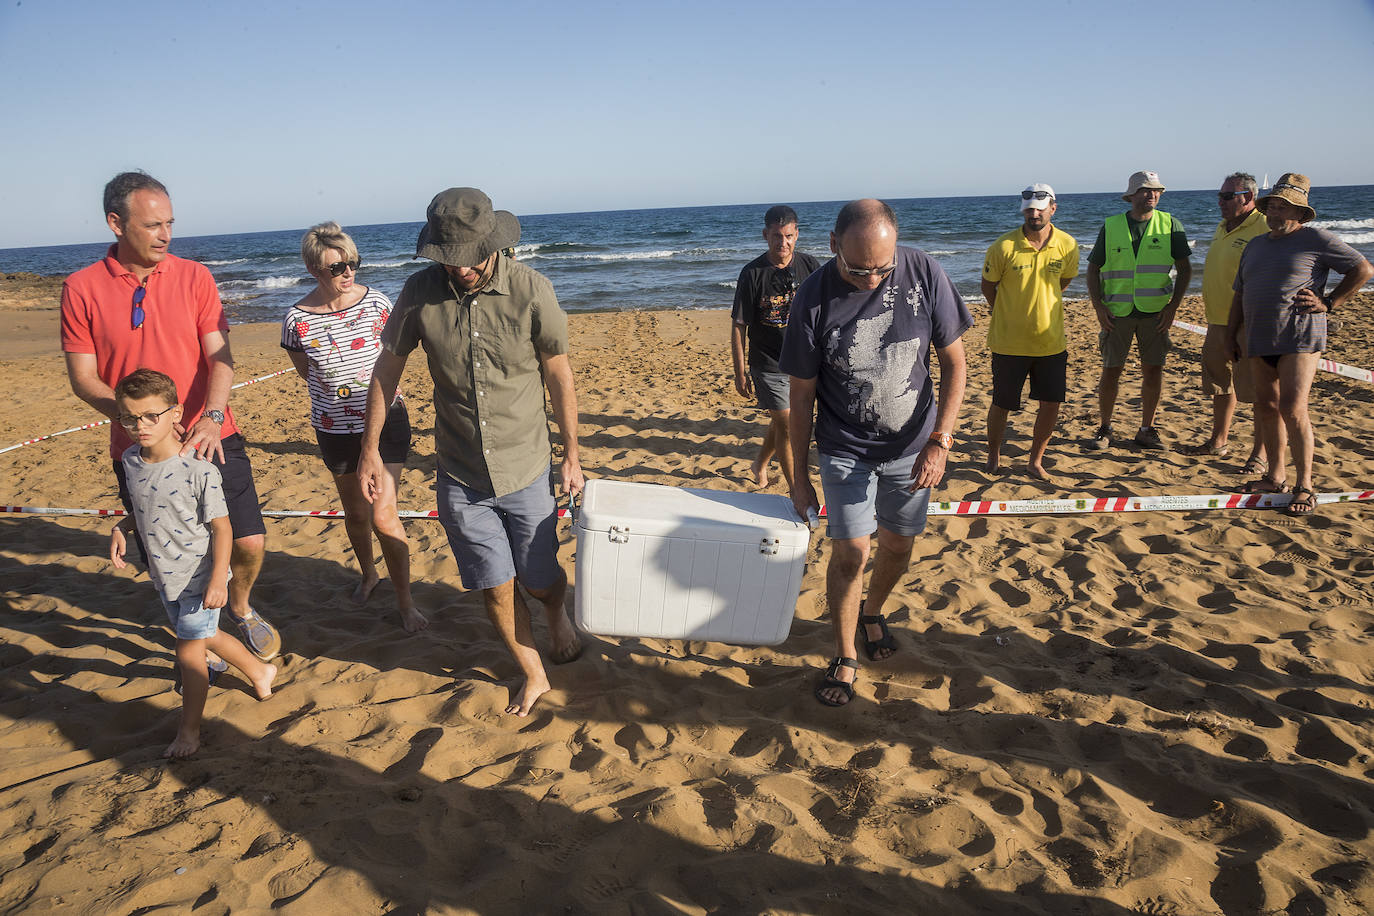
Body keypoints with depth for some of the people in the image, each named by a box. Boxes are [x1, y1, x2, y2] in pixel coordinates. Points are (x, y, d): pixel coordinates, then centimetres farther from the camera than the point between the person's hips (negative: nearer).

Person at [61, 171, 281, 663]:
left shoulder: (193, 276, 0)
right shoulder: (81, 289, -2)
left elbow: (219, 357, -7)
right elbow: (83, 378, -2)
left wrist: (211, 418, -24)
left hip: (211, 438, 1)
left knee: (250, 543, -4)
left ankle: (240, 608, 29)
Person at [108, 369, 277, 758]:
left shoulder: (198, 468, -24)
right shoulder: (130, 460, -3)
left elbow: (221, 527, -19)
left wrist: (218, 578, -22)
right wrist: (120, 529, -2)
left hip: (199, 576, -7)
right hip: (165, 576, 7)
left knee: (188, 651, 2)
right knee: (206, 635, 22)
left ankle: (189, 730, 21)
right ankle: (259, 671, 47)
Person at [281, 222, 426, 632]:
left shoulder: (375, 301, -10)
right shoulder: (297, 320, -11)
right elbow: (308, 373, 7)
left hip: (384, 418, -1)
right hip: (335, 428, 2)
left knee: (383, 515, -7)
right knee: (355, 512, 17)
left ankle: (405, 601, 9)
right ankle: (368, 574, 45)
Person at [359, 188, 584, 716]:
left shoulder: (530, 292, -14)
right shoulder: (421, 292, -9)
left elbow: (560, 377, -4)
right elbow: (388, 368, 3)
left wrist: (571, 456, 1)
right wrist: (370, 450, 6)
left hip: (526, 470, -1)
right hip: (459, 476, 1)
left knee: (540, 581, 11)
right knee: (495, 588, 7)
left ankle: (557, 613, 48)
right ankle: (533, 675, 30)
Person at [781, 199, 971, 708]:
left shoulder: (924, 273, -15)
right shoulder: (814, 298, -18)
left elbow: (954, 362, -5)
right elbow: (802, 396, -8)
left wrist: (940, 441, -13)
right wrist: (800, 477, -3)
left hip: (911, 445, 2)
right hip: (844, 450, -2)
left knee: (898, 546, 14)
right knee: (850, 553, -6)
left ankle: (872, 612, 44)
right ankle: (845, 657, 16)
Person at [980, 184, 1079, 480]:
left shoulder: (1067, 245, -3)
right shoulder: (1003, 247, -13)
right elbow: (988, 286, 2)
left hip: (1051, 341, 3)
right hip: (1009, 342, -3)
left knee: (1051, 403, 5)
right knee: (1002, 404, 6)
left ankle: (1035, 460, 22)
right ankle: (993, 456, 29)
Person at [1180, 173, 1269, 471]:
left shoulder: (1265, 228, -14)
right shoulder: (1223, 228, 15)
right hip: (1218, 323, 9)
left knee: (1260, 390, -2)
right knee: (1220, 384, 19)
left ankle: (1260, 453, 7)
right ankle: (1219, 441, 33)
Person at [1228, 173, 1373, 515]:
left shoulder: (1316, 239, -2)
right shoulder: (1255, 245, 17)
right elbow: (1239, 294, 21)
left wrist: (1328, 303, -5)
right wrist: (1232, 335, 17)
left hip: (1299, 338, -6)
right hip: (1259, 340, 7)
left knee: (1292, 409, -13)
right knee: (1266, 406, 8)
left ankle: (1305, 487, -5)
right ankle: (1276, 476, 20)